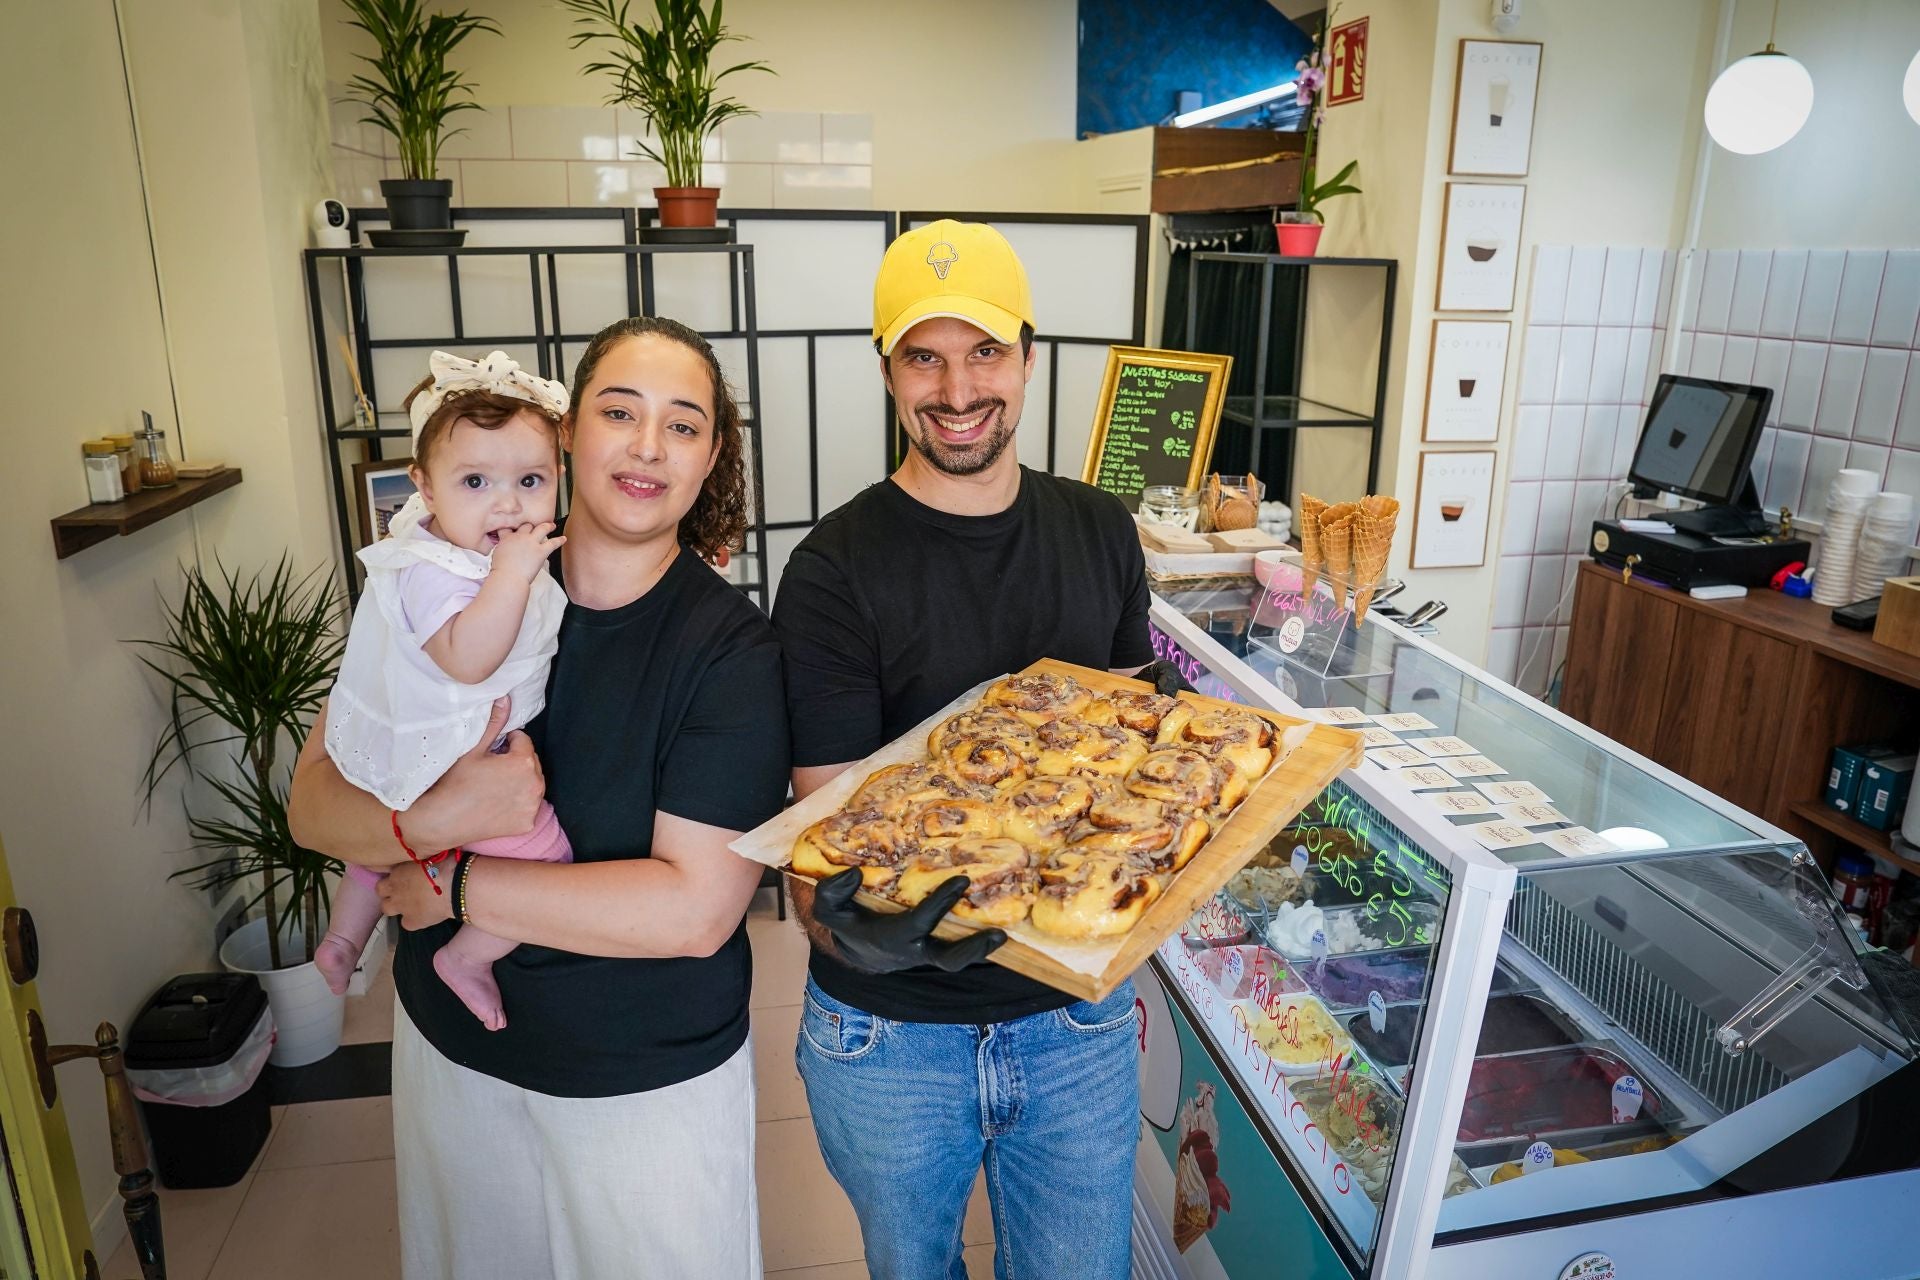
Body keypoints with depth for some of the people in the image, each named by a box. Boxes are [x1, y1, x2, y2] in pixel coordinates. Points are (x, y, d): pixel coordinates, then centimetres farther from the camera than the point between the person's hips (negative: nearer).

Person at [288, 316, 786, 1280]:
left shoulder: (728, 647, -20)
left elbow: (694, 908, -25)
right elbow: (314, 802, -6)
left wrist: (458, 886, -20)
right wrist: (429, 819, -27)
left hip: (647, 1080, -3)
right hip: (447, 1045, 4)